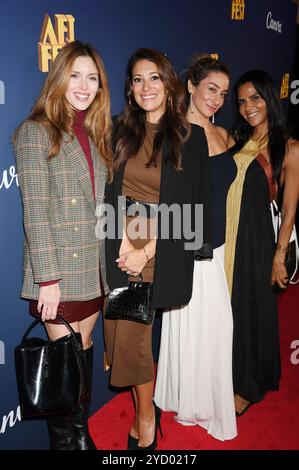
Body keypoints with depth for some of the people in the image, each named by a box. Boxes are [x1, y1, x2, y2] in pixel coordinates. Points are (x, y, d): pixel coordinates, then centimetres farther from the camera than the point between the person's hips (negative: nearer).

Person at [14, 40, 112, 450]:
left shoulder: (96, 133, 12)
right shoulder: (37, 131, -7)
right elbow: (35, 211, -13)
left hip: (95, 269, 6)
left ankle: (82, 434, 33)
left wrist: (109, 262, 9)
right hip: (59, 273, -5)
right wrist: (47, 278, -16)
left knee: (83, 353, 15)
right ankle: (63, 441, 27)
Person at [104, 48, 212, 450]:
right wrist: (125, 241, -11)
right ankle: (145, 412, 31)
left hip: (162, 250, -3)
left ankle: (145, 415, 23)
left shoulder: (190, 137, -1)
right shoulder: (122, 131, 8)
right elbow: (112, 193, 3)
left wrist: (147, 251, -11)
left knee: (132, 335, -1)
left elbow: (184, 206, -5)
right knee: (124, 333, 6)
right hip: (120, 243, 3)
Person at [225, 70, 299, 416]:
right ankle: (228, 374, 35)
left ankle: (248, 386, 29)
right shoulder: (235, 140, 9)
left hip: (256, 239, -4)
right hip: (224, 237, 4)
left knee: (250, 309, 8)